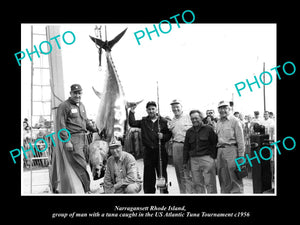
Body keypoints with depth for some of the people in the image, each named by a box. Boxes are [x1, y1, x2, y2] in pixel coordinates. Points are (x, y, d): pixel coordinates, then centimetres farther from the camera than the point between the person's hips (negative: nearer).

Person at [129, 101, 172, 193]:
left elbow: (169, 134, 3)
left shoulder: (163, 121, 2)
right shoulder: (144, 121, 9)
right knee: (148, 174, 7)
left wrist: (163, 136, -16)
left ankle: (164, 191, 19)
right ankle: (149, 192, 18)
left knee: (162, 172, 5)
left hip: (160, 150, -2)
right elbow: (132, 123, 2)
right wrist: (132, 113, -6)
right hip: (148, 151, 2)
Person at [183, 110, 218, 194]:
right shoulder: (189, 131, 15)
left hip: (207, 158, -4)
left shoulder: (208, 129, 3)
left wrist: (213, 156, -4)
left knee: (210, 183, -4)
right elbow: (186, 148, 18)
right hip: (194, 160, 4)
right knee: (197, 183, 6)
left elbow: (215, 144, 3)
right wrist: (185, 161, 13)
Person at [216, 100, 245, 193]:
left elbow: (240, 140, -7)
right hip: (220, 151, 6)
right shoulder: (218, 123, 16)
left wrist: (241, 156, -11)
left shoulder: (234, 121, -3)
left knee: (235, 178, -4)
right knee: (223, 180, 11)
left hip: (231, 149, -6)